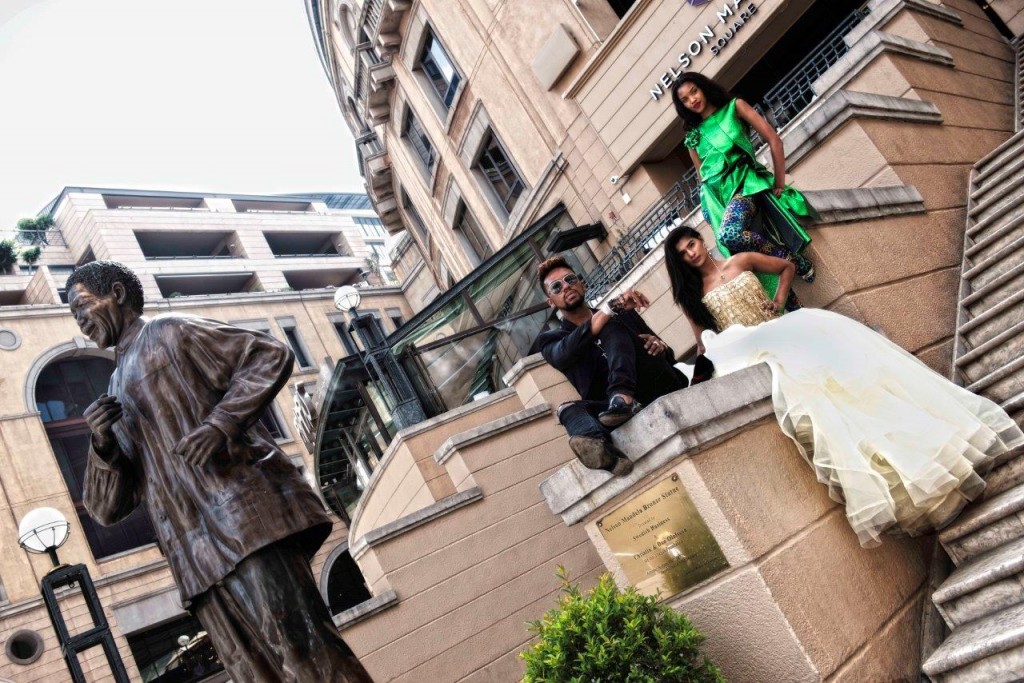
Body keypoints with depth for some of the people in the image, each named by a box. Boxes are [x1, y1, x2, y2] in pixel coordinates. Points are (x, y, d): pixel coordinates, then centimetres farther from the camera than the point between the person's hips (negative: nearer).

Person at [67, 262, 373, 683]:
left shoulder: (168, 332, 11)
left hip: (241, 511, -6)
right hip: (197, 557, 6)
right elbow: (108, 509, 22)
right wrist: (103, 446, 1)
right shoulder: (114, 394, 28)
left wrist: (222, 423, -14)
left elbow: (271, 356, 0)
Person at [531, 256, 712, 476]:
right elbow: (564, 355, -9)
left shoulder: (622, 313, 24)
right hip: (613, 410, -1)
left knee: (612, 324, -17)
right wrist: (610, 307, -20)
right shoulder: (551, 340, 16)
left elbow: (670, 354, 23)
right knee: (569, 408, -31)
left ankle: (623, 398, -40)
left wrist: (660, 346, -3)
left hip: (664, 387, 1)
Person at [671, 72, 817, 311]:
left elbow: (773, 140, 2)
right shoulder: (693, 137, 19)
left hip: (744, 182, -4)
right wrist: (709, 206, 13)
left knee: (729, 234, -36)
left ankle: (795, 261, -17)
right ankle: (796, 313, -5)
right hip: (718, 196, 4)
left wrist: (779, 183, -2)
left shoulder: (734, 107, 8)